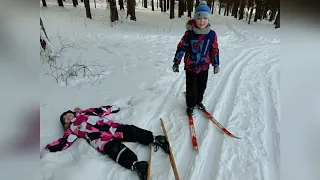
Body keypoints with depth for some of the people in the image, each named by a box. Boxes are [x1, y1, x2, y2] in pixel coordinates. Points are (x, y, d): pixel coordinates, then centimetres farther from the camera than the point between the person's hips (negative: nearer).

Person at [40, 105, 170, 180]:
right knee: (114, 149, -32)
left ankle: (155, 140, -15)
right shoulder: (72, 129, 23)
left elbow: (102, 110, 33)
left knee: (132, 131, -18)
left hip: (112, 128, 3)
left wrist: (115, 108, 32)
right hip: (101, 139, -3)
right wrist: (47, 150, 6)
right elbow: (63, 142, 14)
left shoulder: (86, 112, 31)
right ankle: (135, 165, -46)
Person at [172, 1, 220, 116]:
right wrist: (176, 63, -6)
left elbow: (214, 50, 4)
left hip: (204, 66, 3)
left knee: (202, 86, 18)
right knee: (191, 88, 6)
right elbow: (181, 47, -7)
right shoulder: (189, 33, -14)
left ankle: (198, 101, 44)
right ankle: (190, 105, 30)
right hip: (190, 66, -2)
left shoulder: (212, 34, -6)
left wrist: (216, 65, 8)